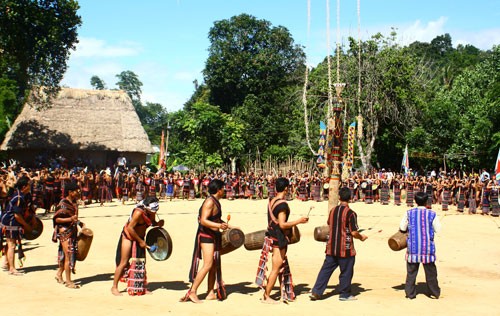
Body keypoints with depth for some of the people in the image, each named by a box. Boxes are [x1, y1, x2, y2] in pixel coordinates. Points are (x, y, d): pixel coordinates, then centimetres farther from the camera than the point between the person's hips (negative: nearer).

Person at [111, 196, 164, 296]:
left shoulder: (151, 212, -9)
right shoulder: (139, 212, -31)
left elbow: (152, 222, 9)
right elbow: (130, 228, -29)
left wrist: (158, 224, -15)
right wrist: (140, 241, -22)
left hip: (140, 237, 7)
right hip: (128, 237, -7)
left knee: (141, 263, 8)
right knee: (124, 263, -4)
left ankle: (140, 287, 17)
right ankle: (114, 287, 7)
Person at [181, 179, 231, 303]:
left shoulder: (216, 201, 14)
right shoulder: (209, 202, -17)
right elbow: (204, 221, -26)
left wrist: (229, 226, 28)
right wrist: (219, 226, -36)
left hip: (214, 236, 10)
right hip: (206, 235, -10)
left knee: (215, 265, 12)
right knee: (208, 265, -14)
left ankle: (211, 293, 19)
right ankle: (192, 292, -10)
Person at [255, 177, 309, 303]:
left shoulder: (271, 201, 8)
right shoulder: (282, 204, -19)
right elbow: (282, 224, -23)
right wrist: (299, 221, -14)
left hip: (271, 235, 9)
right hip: (279, 238, -9)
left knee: (283, 266, 18)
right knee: (276, 268, 0)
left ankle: (285, 294, 26)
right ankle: (266, 297, 6)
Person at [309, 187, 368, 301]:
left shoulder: (333, 211, 5)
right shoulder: (350, 213, -13)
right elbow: (354, 232, -14)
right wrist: (361, 237, 6)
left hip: (331, 247, 5)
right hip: (345, 248, -5)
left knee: (326, 269, 9)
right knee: (346, 272, 8)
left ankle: (316, 292, 6)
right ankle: (345, 294, 17)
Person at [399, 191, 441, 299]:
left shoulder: (409, 213, -6)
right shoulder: (432, 214, -8)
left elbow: (402, 228, -2)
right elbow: (438, 229, -4)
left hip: (413, 247, 1)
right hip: (427, 247, 0)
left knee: (411, 271, 10)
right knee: (430, 271, 13)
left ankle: (410, 293, 13)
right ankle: (435, 292, 22)